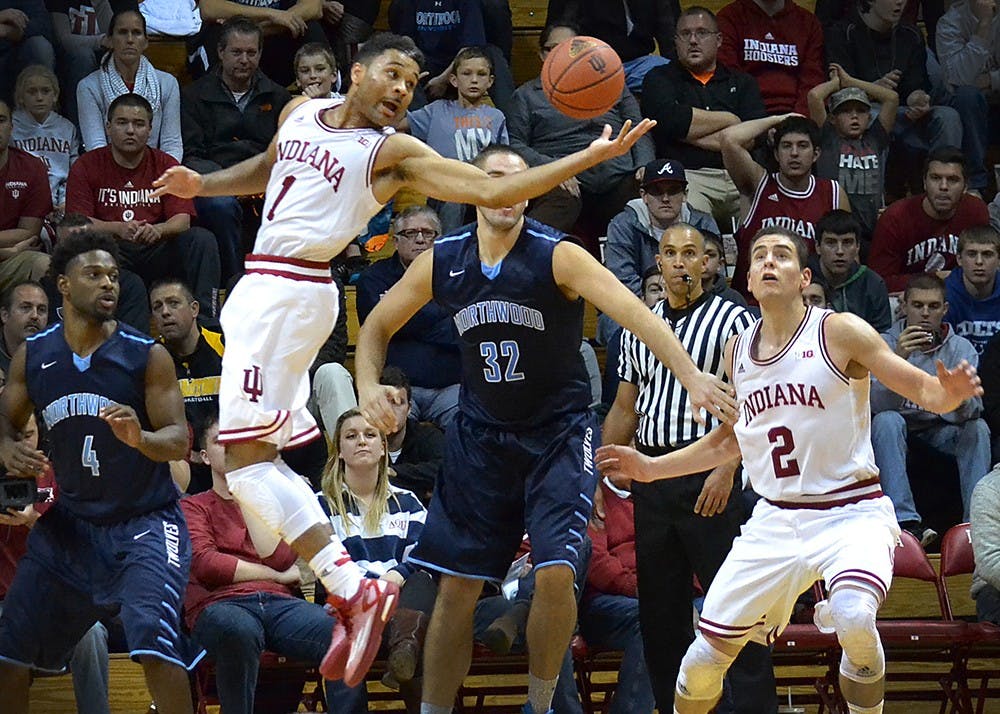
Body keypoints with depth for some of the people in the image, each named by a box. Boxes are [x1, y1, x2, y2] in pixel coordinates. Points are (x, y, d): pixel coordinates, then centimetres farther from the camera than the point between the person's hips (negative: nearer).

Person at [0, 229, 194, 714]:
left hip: (144, 523, -4)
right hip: (68, 522, 4)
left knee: (153, 637, -24)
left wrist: (139, 438, -33)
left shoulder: (147, 356, -10)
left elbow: (179, 440, -11)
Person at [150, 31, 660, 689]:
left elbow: (493, 191, -13)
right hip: (265, 289, 8)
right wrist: (202, 185, 20)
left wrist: (590, 159, -21)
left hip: (288, 290, -8)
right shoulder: (301, 114, 15)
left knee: (246, 457, -15)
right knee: (268, 456, 11)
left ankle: (354, 589, -19)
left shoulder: (394, 153, -5)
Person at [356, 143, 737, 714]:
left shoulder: (557, 256, -16)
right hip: (482, 433, 3)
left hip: (560, 433, -3)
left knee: (555, 573, -16)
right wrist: (369, 386, -10)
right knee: (457, 587, 2)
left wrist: (691, 376, -42)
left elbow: (634, 313, -27)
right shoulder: (442, 263, -4)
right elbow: (377, 327, 10)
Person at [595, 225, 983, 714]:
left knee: (854, 619, -34)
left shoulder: (840, 333, -8)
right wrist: (650, 468, 19)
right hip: (775, 520, 5)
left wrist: (950, 393, -32)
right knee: (707, 654, 1)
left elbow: (924, 390, -10)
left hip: (850, 512, -5)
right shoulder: (737, 351, 9)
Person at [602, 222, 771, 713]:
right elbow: (623, 410, 21)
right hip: (651, 475, 6)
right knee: (658, 606, 7)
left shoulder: (732, 320, -1)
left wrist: (726, 471, -18)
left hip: (707, 473, -6)